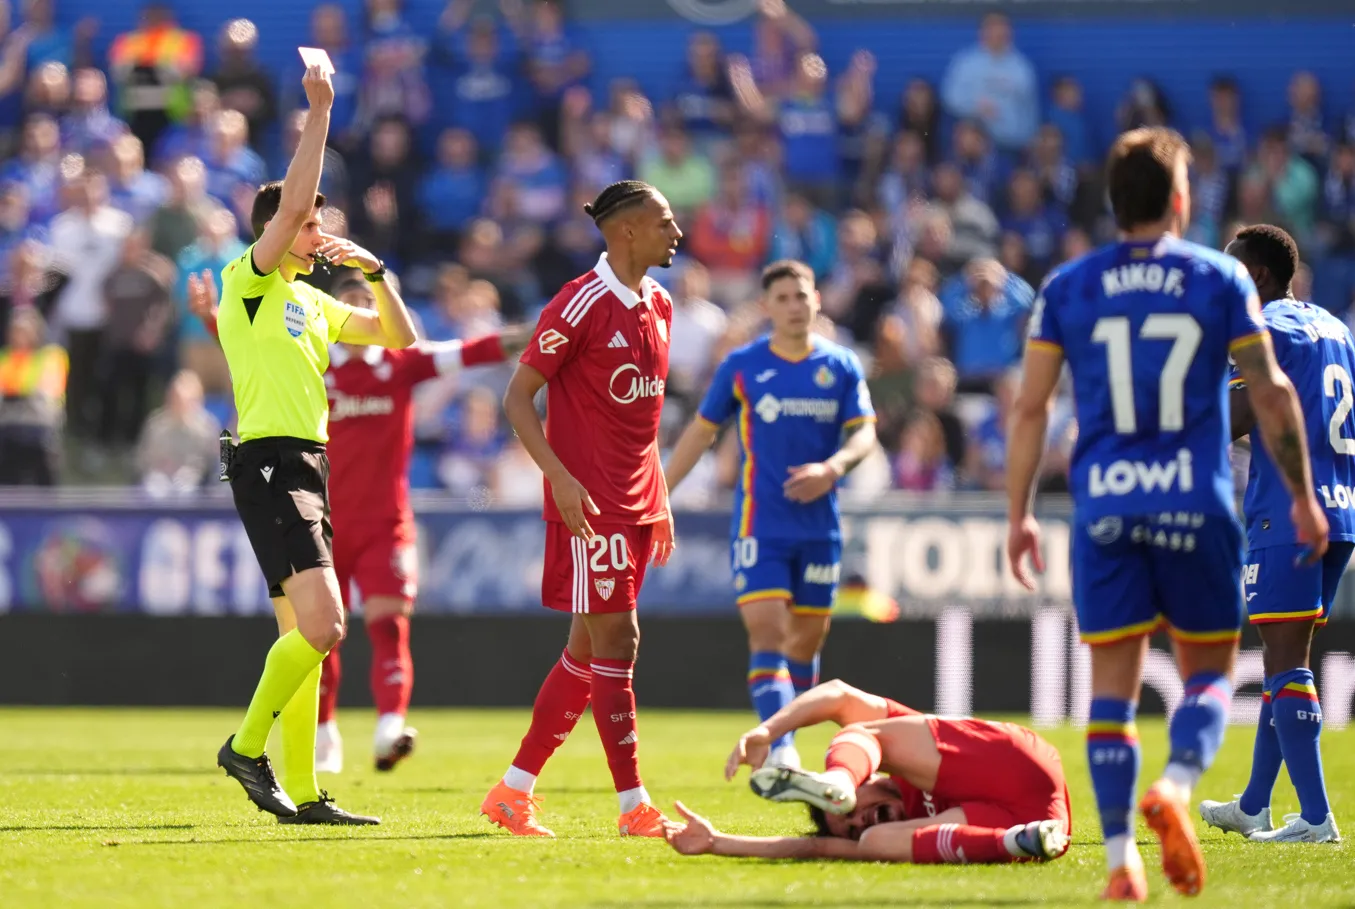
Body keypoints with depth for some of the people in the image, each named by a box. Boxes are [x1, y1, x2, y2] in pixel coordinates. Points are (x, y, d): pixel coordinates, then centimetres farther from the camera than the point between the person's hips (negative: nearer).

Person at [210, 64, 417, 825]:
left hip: (308, 469, 9)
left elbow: (399, 337, 23)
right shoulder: (248, 282, -4)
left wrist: (375, 271, 7)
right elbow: (292, 203, -19)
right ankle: (247, 747, -7)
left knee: (305, 636, 7)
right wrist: (320, 113, -16)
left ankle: (302, 793, 8)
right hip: (270, 464, -9)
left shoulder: (313, 302, 20)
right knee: (321, 627, -19)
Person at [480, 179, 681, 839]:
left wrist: (659, 499, 18)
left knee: (588, 649, 9)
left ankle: (513, 791, 16)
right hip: (587, 502, -9)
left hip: (637, 504, 9)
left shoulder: (658, 307, 13)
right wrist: (560, 477, -22)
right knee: (615, 639, -8)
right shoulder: (580, 305, -12)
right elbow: (517, 397, -12)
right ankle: (635, 807, -6)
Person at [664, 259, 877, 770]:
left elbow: (864, 434, -1)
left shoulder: (841, 367, 4)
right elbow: (701, 431, 9)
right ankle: (780, 753, -26)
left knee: (807, 637, 8)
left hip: (820, 527, 3)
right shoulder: (741, 366, 1)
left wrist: (832, 467, -22)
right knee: (767, 631, -16)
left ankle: (776, 745, 24)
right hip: (759, 526, -3)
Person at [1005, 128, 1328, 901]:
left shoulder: (1067, 288, 5)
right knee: (1210, 671, 10)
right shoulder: (1220, 279, 2)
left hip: (1104, 509, 1)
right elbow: (1272, 392, 2)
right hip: (1196, 506, -1)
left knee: (1113, 682, 6)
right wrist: (1304, 496, 10)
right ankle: (1177, 787, -19)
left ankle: (1122, 858, -1)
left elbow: (1031, 408, 4)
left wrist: (1020, 513, 11)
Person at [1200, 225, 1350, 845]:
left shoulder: (1266, 331, -8)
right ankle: (1253, 807, 25)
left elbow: (1234, 422, -16)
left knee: (1285, 659, -8)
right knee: (1287, 659, 16)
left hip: (1285, 515, -9)